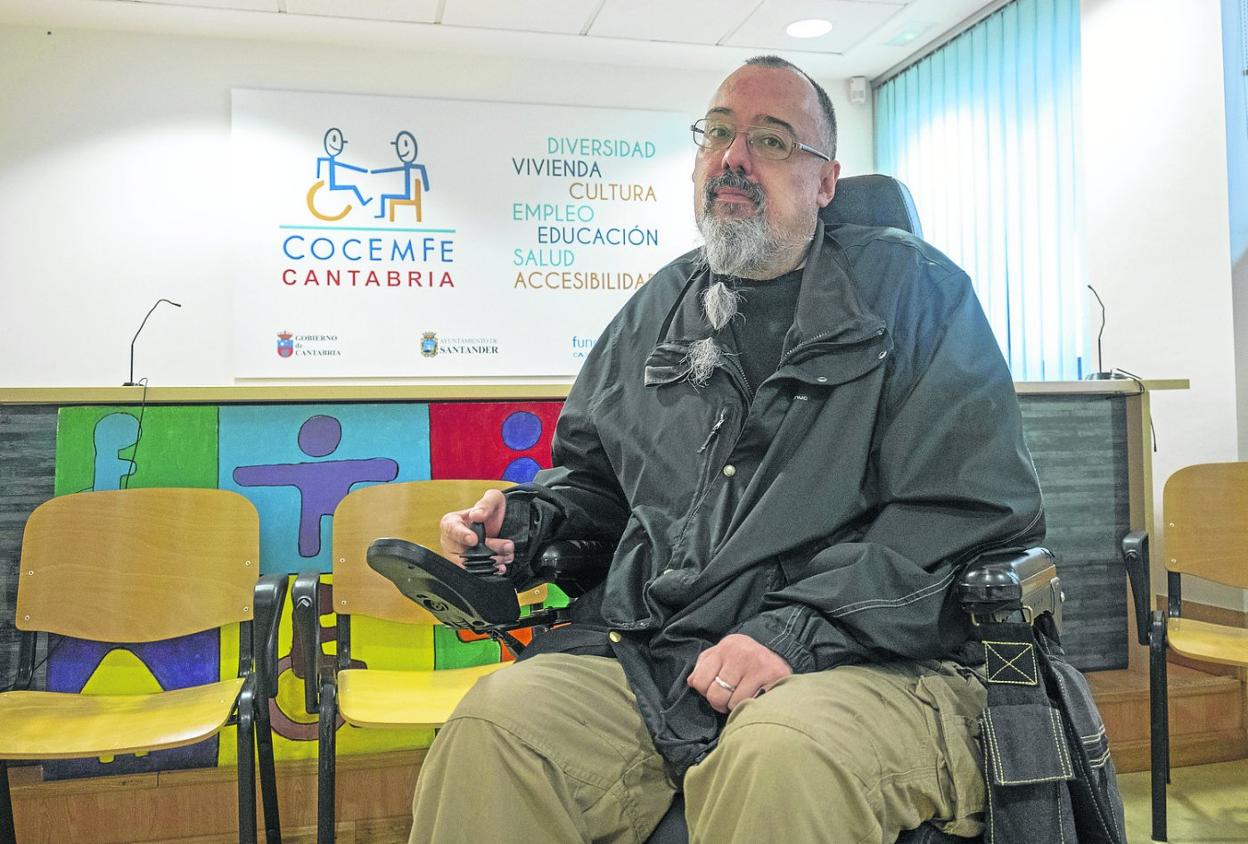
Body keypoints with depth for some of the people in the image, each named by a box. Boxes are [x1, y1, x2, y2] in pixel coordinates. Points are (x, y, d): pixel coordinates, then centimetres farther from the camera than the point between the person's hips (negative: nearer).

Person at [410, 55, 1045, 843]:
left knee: (780, 762, -38)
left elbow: (974, 504, -7)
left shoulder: (911, 289, 3)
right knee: (491, 726, -21)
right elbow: (591, 473, 31)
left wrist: (799, 629, -16)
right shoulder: (657, 310, 19)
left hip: (866, 658, -4)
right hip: (650, 659, 5)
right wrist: (526, 519, 8)